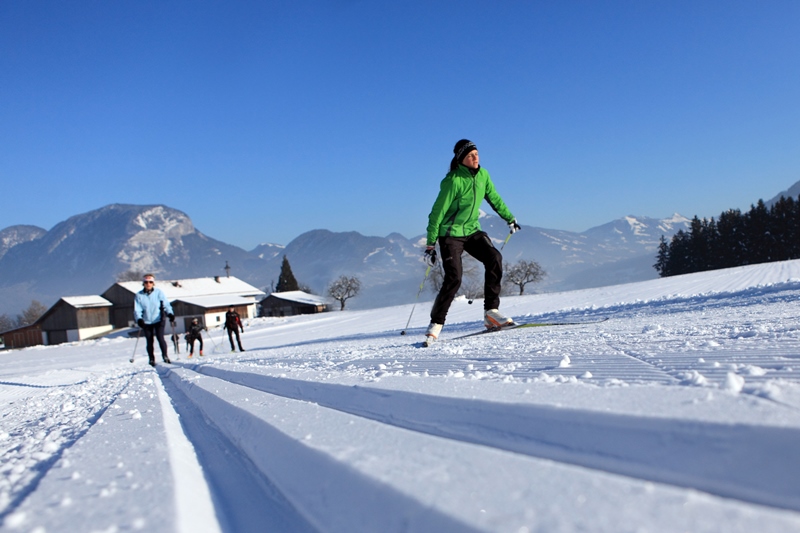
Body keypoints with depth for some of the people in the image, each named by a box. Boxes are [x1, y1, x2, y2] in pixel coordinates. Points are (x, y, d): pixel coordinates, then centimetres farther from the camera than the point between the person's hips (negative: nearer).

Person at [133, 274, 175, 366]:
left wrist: (170, 314, -22)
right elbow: (137, 310, -4)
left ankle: (165, 356, 2)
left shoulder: (158, 292, -5)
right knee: (149, 341, 6)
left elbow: (166, 304, -6)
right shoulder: (139, 295, -2)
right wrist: (139, 319, -22)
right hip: (146, 322, 2)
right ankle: (152, 359, 20)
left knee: (160, 338, -13)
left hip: (159, 320, -1)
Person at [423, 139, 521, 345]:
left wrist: (510, 219, 25)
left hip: (472, 231, 6)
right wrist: (430, 244, -16)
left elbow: (494, 199, 18)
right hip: (451, 234, -6)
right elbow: (437, 213, -16)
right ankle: (436, 324, -1)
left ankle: (491, 312, -11)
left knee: (494, 258, -18)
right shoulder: (453, 181, -18)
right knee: (454, 279, -16)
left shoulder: (483, 175, 1)